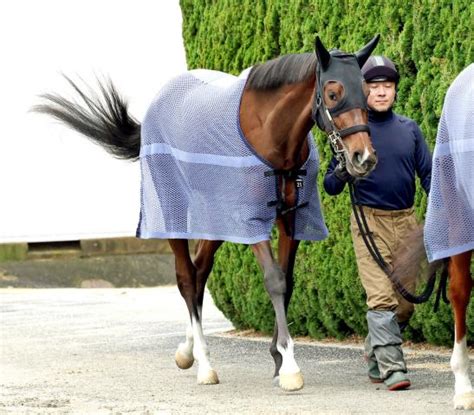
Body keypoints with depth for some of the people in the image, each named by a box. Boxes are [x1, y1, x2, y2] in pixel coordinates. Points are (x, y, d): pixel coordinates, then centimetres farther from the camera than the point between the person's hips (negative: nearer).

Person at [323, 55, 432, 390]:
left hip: (407, 222, 4)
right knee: (382, 298, -13)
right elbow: (331, 186, 2)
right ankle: (392, 369, -16)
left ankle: (375, 357, 27)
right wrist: (341, 174, -21)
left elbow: (428, 174, 10)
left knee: (407, 300, 7)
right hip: (370, 223, -4)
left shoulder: (410, 129, 9)